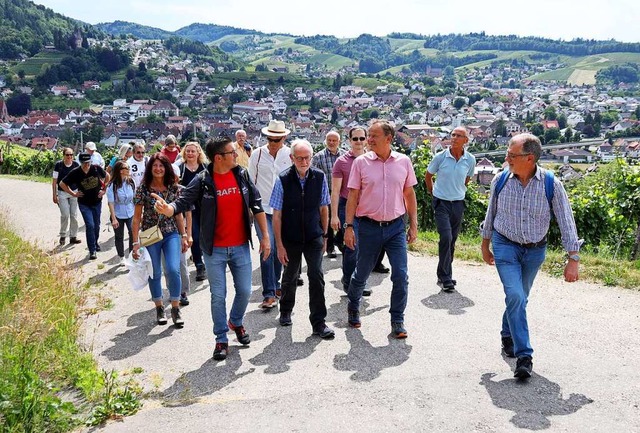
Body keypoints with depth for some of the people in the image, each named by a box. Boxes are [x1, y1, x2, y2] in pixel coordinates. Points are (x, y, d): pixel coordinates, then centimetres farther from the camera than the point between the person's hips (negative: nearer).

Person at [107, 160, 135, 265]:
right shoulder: (112, 185, -14)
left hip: (130, 214, 2)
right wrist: (113, 219, -17)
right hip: (118, 215, -2)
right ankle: (122, 257, 28)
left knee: (133, 234, -14)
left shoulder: (130, 182, -5)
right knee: (119, 237, 11)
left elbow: (134, 198, 4)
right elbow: (111, 202, -13)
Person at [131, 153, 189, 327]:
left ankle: (175, 309, 3)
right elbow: (137, 217, -3)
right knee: (155, 274, 8)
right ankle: (159, 308, 26)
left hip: (171, 234, 1)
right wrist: (136, 242, -7)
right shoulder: (143, 188, -5)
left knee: (173, 270, -13)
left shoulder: (174, 187, 1)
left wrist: (183, 236, 6)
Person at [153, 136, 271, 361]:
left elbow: (257, 206, 4)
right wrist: (168, 209, -39)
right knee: (218, 296, 6)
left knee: (244, 291, 11)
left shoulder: (242, 175, -1)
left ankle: (236, 322, 41)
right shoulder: (202, 180, -10)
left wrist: (265, 237, 3)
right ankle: (221, 340, 22)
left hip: (241, 247, 3)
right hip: (215, 249, -3)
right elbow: (183, 201, -15)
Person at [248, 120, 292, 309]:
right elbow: (250, 182, 8)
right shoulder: (257, 155, 1)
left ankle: (275, 284, 32)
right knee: (267, 247, -12)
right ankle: (269, 293, -10)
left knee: (279, 249, 12)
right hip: (262, 208, -1)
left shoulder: (290, 155, 0)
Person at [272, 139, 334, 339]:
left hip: (314, 238, 1)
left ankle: (318, 322, 6)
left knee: (316, 277, -6)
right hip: (290, 239, -1)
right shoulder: (283, 180, -14)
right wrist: (279, 245, -10)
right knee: (290, 277, 16)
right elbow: (277, 215, -10)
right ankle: (285, 311, 41)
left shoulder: (319, 177, -7)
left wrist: (324, 236, 8)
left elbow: (323, 208, 4)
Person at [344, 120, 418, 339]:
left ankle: (397, 321, 13)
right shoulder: (361, 162, -3)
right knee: (361, 274, 12)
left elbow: (409, 195, 9)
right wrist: (349, 226, -6)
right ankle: (353, 308, 39)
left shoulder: (404, 161, 1)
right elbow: (353, 196, -1)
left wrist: (413, 225, 6)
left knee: (401, 276, -3)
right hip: (369, 227, -1)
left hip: (396, 226, 1)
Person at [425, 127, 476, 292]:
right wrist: (433, 192, 12)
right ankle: (446, 278, -7)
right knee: (446, 238, -14)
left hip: (458, 203, 4)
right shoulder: (440, 157, -9)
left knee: (452, 240, 10)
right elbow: (428, 176, 7)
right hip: (441, 203, -4)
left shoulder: (470, 160, -1)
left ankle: (443, 274, 25)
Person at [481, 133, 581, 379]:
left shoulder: (551, 184, -14)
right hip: (505, 247, -1)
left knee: (520, 298, 16)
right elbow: (490, 214, 5)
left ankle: (508, 335, 42)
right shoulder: (500, 181, -9)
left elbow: (566, 222, -9)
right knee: (515, 296, -16)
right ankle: (523, 356, -10)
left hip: (535, 250, 1)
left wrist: (573, 259, -11)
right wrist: (485, 246, 14)